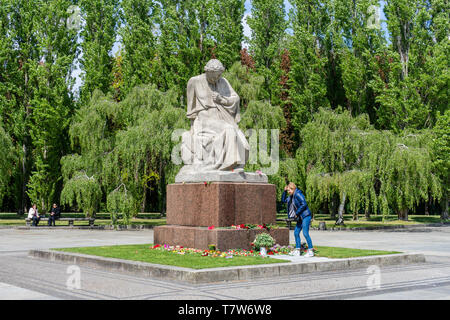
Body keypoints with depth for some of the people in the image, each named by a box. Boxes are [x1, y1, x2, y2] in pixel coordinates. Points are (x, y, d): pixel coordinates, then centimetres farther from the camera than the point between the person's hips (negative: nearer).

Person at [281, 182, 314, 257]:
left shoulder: (298, 194, -14)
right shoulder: (291, 196, 14)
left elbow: (304, 204, -22)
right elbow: (283, 200, 26)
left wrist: (297, 213, -17)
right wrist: (284, 191, 13)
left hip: (305, 216, -10)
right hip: (300, 218, 10)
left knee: (305, 233, -12)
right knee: (296, 232, 9)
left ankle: (311, 251, -9)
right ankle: (297, 250, 14)